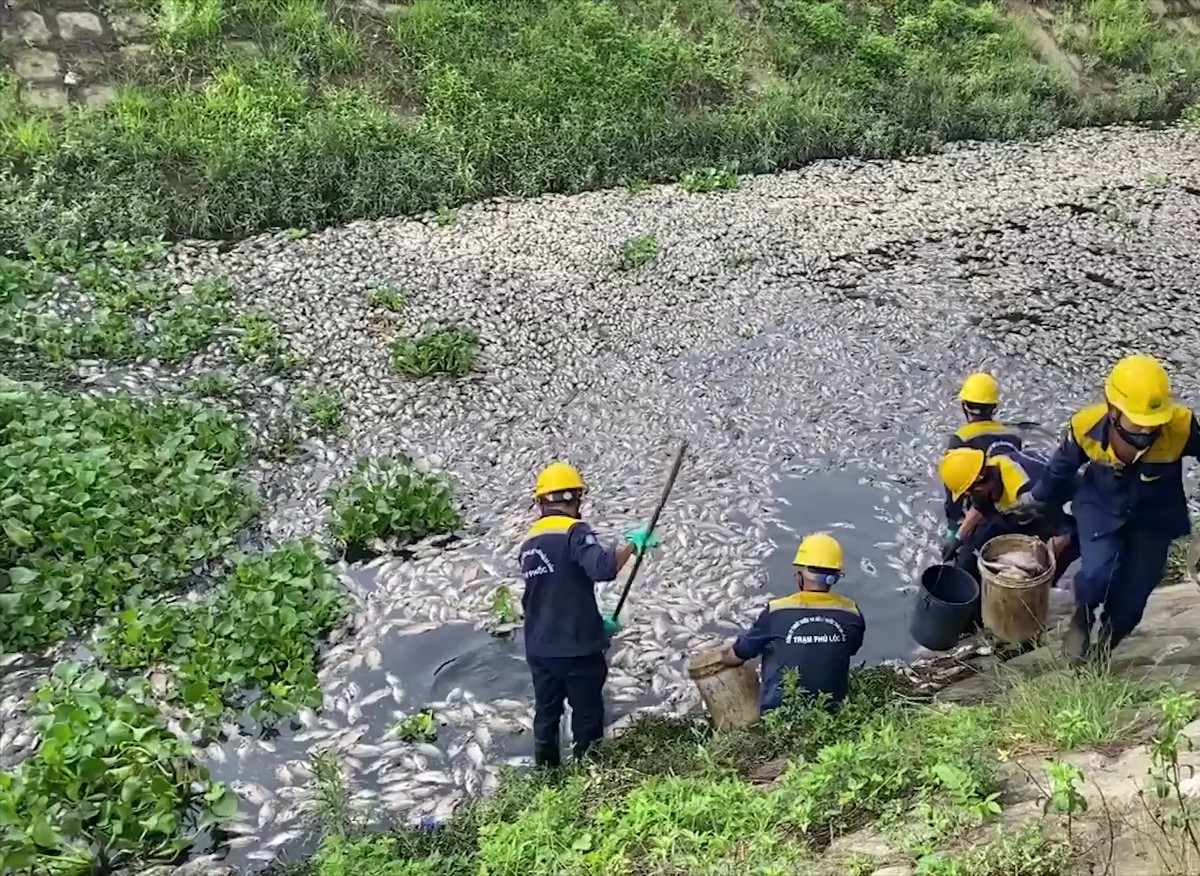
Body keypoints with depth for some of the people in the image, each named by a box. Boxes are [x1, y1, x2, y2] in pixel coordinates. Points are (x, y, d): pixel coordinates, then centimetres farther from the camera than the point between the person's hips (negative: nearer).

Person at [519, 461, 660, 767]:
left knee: (546, 717, 18)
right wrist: (633, 543, -17)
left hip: (539, 649, 7)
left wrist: (594, 622, 22)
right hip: (577, 648, -7)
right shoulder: (574, 532, -14)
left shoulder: (529, 542, 10)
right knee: (587, 718, 8)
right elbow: (603, 567, -33)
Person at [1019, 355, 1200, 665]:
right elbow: (1062, 466, -6)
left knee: (1134, 592, 4)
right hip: (1101, 507, 0)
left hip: (1154, 517, 0)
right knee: (1097, 574, -19)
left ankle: (1104, 646, 34)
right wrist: (1038, 499, 11)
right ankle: (1082, 617, 17)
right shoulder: (1087, 426, -29)